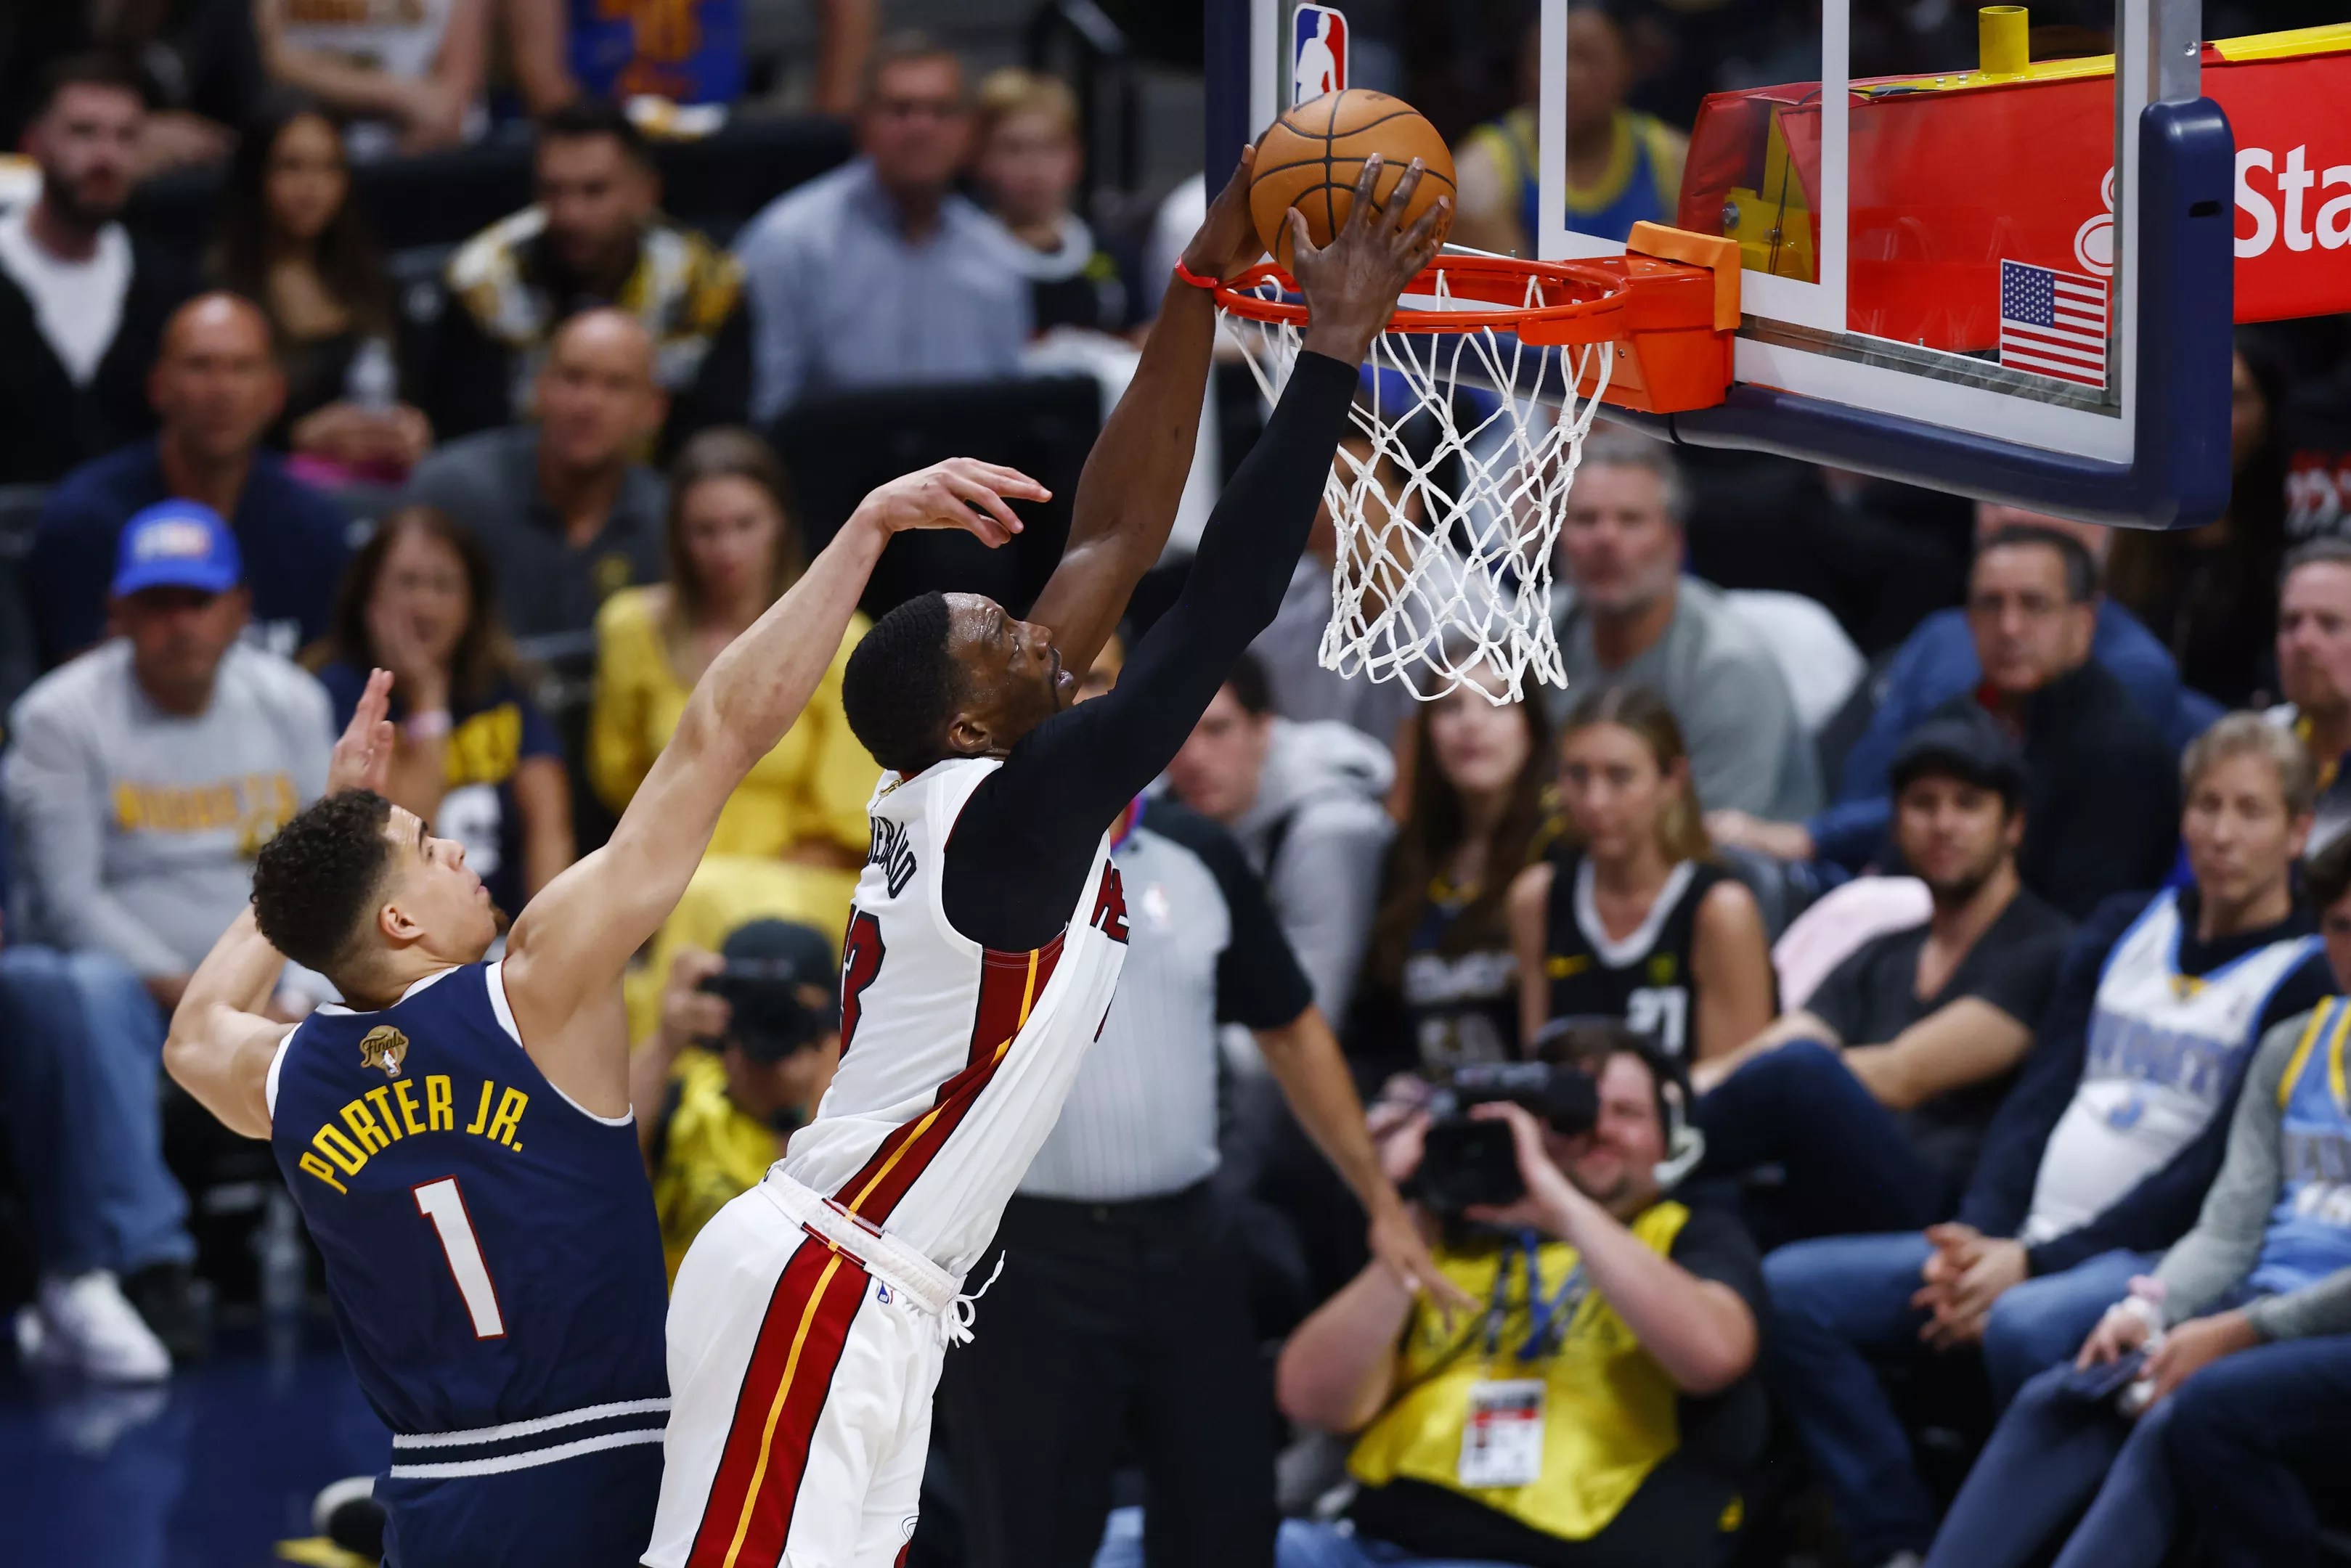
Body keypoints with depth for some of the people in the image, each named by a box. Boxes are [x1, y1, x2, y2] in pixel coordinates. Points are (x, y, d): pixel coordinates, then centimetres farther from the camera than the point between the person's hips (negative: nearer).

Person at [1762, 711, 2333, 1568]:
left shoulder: (2307, 977, -2)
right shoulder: (2122, 933, 20)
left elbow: (2213, 1175, -10)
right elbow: (2038, 1097, 14)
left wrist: (2036, 1263, -16)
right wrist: (1980, 1236, -5)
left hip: (2157, 1257, -7)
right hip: (2025, 1244, 7)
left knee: (2025, 1328, -40)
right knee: (1792, 1288, -9)